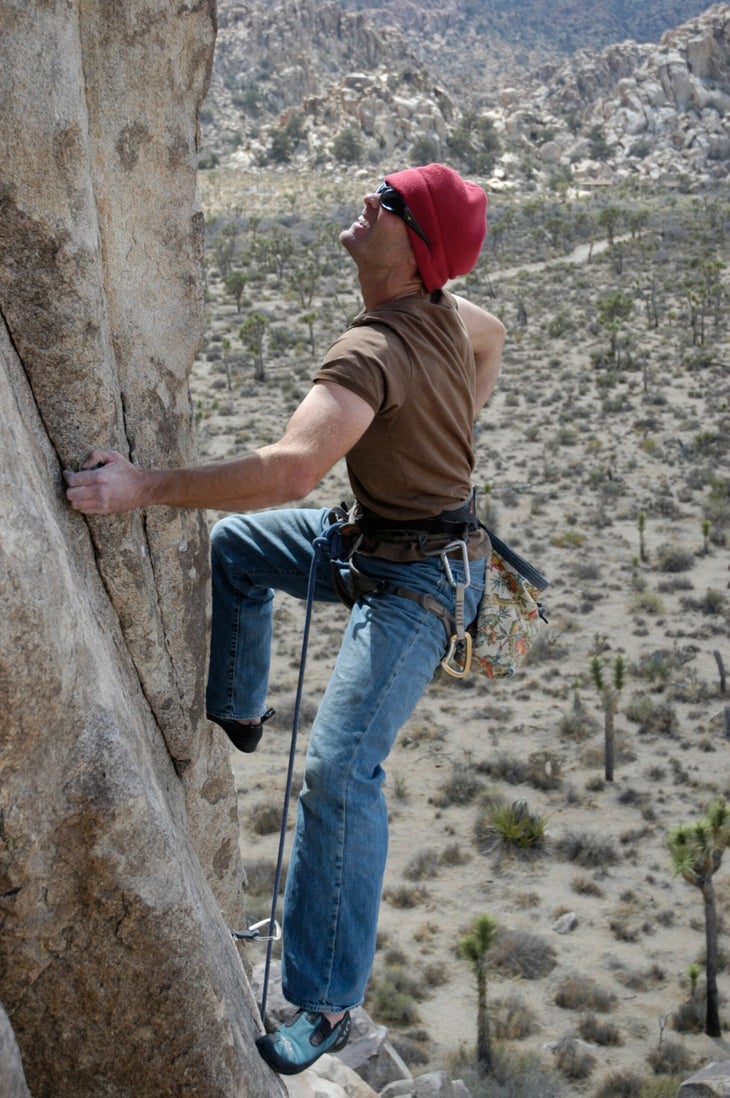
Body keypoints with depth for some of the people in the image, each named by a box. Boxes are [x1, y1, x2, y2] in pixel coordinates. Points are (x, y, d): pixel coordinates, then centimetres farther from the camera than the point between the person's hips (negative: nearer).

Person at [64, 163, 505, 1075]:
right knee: (230, 545, 18)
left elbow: (292, 468, -44)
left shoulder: (372, 352, -30)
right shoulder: (445, 310, -2)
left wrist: (144, 487, -43)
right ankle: (233, 709, 35)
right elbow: (493, 339, 22)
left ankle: (325, 1003, -9)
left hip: (418, 581, -10)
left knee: (340, 767, -18)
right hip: (372, 538, 10)